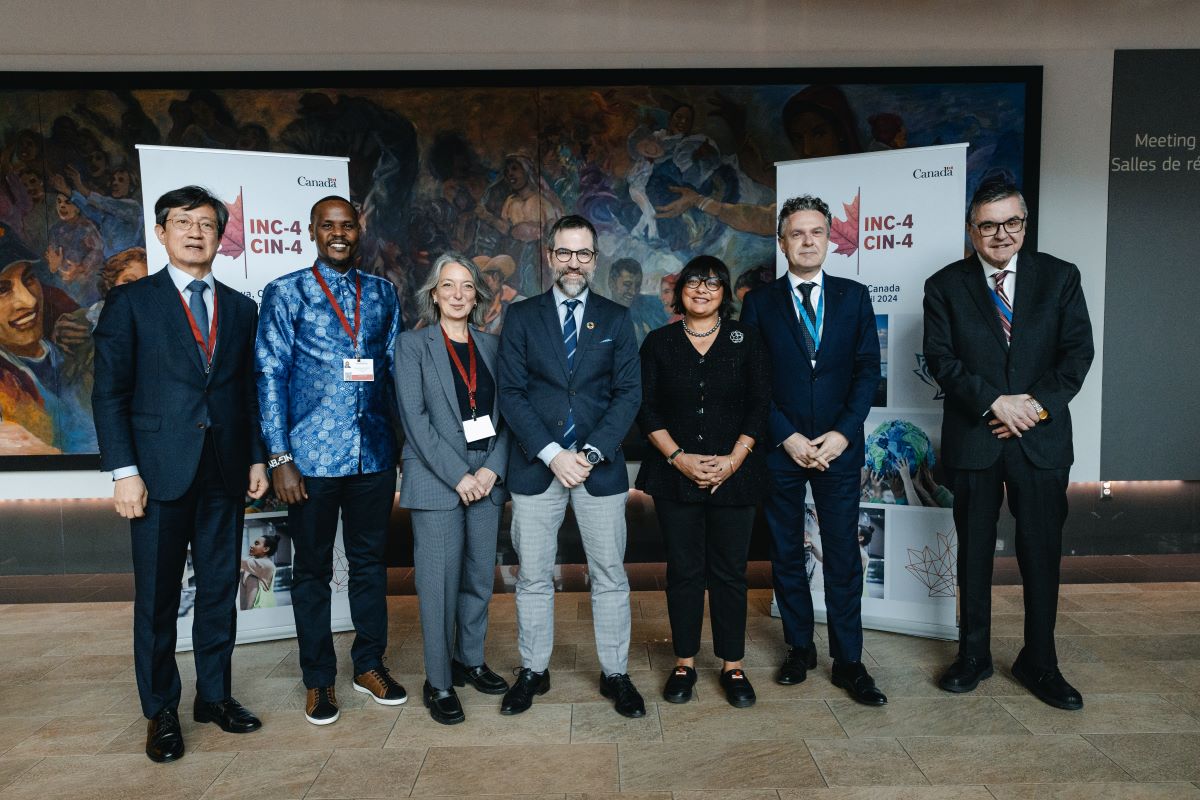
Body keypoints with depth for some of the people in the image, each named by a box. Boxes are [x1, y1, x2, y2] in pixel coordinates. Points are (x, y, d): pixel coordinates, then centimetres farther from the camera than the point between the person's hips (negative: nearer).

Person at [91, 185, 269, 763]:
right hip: (161, 471, -3)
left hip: (226, 473, 3)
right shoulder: (131, 302, 1)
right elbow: (109, 393, -3)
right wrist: (123, 471, -10)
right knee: (157, 598, 6)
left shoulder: (240, 308, 11)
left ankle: (214, 694, 26)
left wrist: (256, 458, 8)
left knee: (220, 590, 11)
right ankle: (161, 711, 21)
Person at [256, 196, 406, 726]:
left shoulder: (382, 293, 9)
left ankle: (369, 664, 29)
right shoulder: (286, 293, 0)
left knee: (370, 561, 13)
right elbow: (270, 376, -3)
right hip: (312, 456, -3)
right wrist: (279, 458, -9)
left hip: (374, 454, 3)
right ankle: (318, 679, 23)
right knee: (312, 567, 9)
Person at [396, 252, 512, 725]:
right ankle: (439, 684, 12)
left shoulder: (491, 346, 12)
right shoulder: (413, 345, 1)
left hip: (486, 480, 4)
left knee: (480, 578, 11)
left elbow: (504, 416, 8)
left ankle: (471, 661, 29)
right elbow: (415, 419, -8)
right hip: (436, 482, -4)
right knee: (439, 584, -1)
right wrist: (458, 476, -13)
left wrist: (492, 469, -6)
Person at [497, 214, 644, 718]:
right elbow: (511, 393, -2)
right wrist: (552, 454, -13)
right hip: (536, 465, 0)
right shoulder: (521, 317, 4)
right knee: (533, 577, 9)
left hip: (600, 466, 0)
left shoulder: (615, 319, 7)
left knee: (610, 576, 7)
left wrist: (591, 453, -11)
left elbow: (629, 392, 1)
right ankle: (533, 672, 25)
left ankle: (615, 674, 22)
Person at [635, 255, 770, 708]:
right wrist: (679, 458, -11)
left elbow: (760, 406, 1)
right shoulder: (659, 343, 5)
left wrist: (734, 460, -11)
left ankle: (732, 666, 19)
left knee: (729, 572, 6)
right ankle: (684, 663, 20)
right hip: (675, 474, 0)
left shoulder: (746, 341, 5)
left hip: (734, 475, 0)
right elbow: (646, 410, 1)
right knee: (683, 571, 6)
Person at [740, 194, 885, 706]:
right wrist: (787, 437, -9)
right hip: (780, 448, 0)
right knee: (786, 554, 9)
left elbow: (868, 370, 3)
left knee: (843, 557, 3)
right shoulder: (760, 303, 3)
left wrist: (843, 432, -9)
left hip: (838, 448, 0)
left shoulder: (854, 297, 6)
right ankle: (799, 648, 25)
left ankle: (848, 662, 14)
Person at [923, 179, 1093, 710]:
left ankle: (1039, 663, 24)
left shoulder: (1060, 277, 4)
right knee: (973, 552, 10)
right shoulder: (945, 285, 1)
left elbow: (1078, 351, -1)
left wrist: (1037, 403, -14)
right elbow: (940, 358, -7)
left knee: (1041, 554, 7)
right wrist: (995, 402, -17)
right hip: (973, 440, -1)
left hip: (1042, 438, 1)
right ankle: (973, 656, 26)